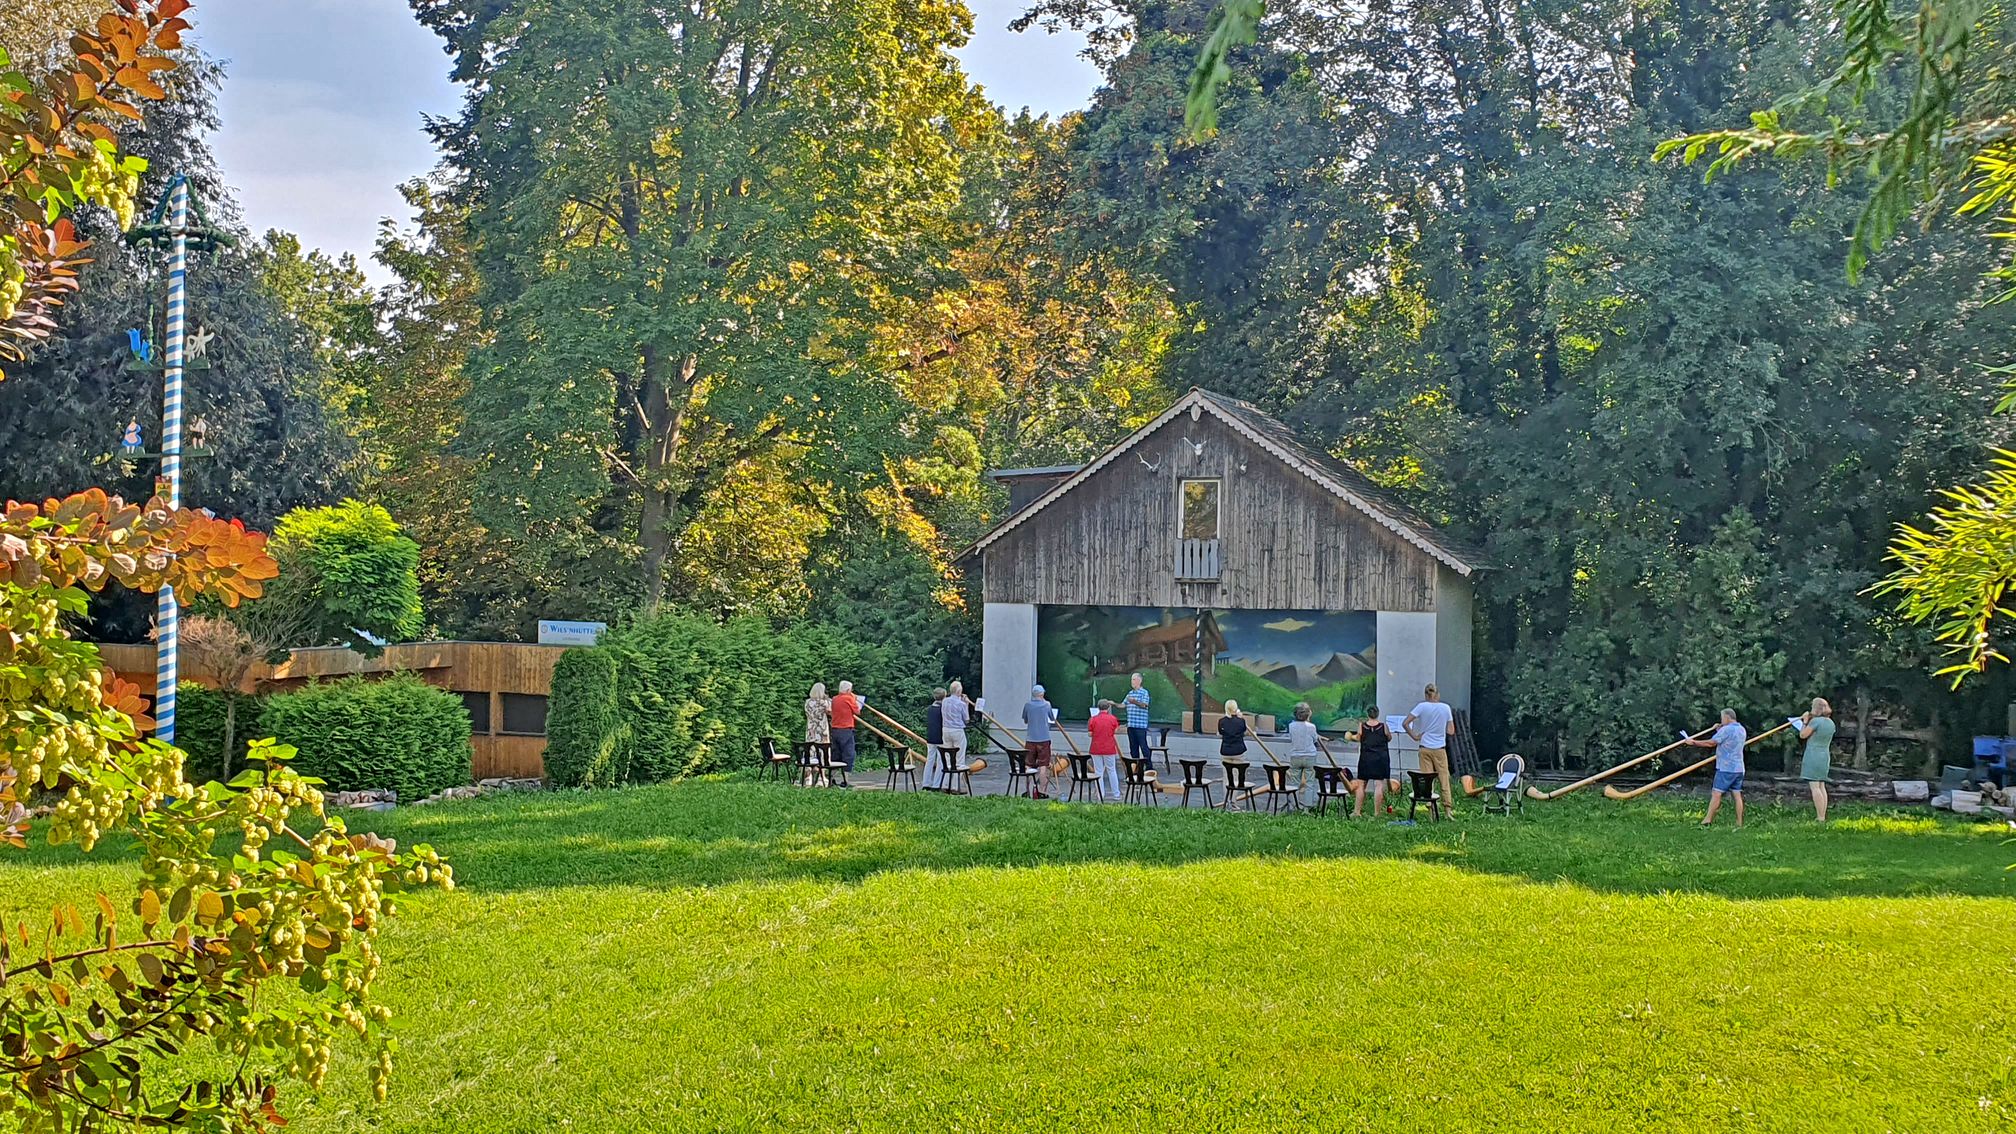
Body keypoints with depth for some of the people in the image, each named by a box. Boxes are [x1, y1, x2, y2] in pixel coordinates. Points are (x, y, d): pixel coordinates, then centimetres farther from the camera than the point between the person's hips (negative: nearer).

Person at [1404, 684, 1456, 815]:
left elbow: (1405, 723, -11)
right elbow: (1450, 731, 3)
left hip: (1425, 749, -1)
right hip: (1440, 749, 1)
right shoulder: (1446, 708, 0)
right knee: (1444, 779, 7)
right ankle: (1448, 808, 5)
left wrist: (1414, 736, -2)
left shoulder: (1422, 707, -6)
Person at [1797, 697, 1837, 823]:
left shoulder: (1815, 721, -14)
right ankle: (1823, 817, 9)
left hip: (1813, 756, -8)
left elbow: (1803, 735, -9)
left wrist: (1805, 721, 3)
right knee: (1821, 786, 11)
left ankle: (1820, 818, -13)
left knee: (1814, 787, -8)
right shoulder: (1831, 723, 9)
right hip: (1825, 756, 8)